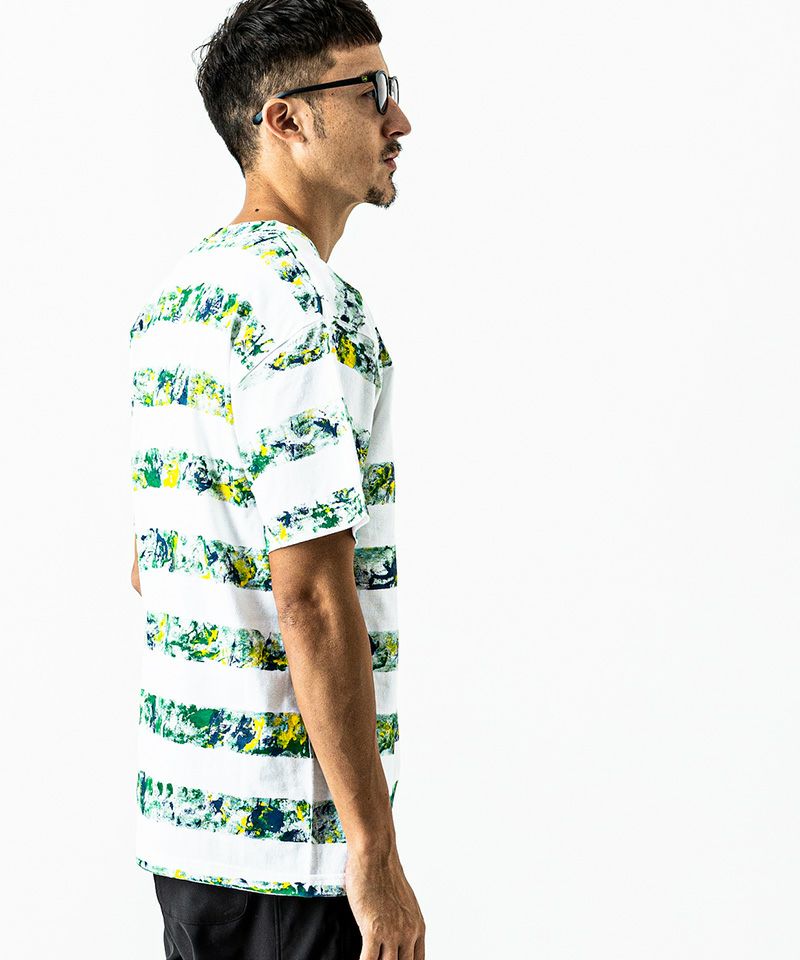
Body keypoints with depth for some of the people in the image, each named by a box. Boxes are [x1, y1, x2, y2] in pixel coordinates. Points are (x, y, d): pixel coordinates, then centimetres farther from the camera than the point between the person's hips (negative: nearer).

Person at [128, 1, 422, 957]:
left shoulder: (170, 295, 11)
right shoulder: (307, 310, -18)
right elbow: (313, 600, -23)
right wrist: (376, 856, -19)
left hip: (175, 808, 9)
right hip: (290, 838, -9)